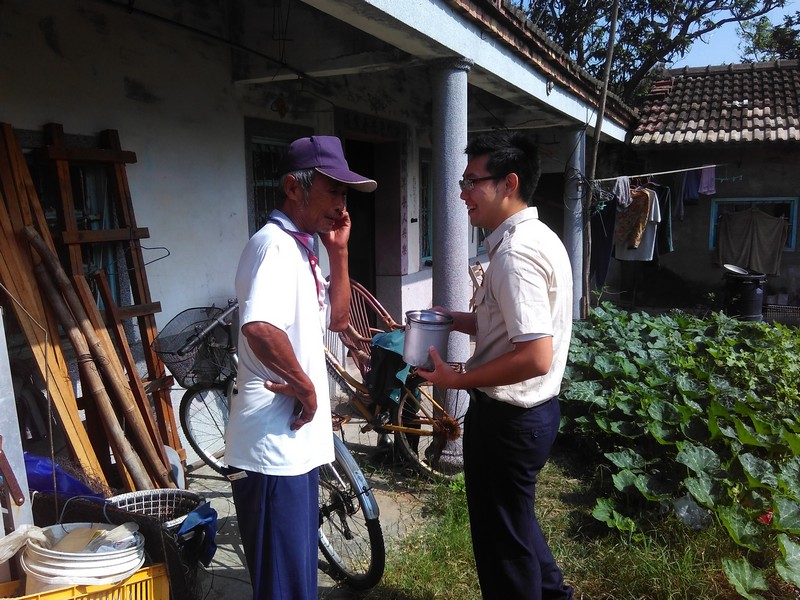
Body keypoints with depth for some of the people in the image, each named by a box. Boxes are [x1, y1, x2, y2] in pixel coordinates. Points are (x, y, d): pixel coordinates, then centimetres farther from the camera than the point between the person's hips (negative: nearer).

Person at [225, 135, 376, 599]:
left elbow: (338, 318, 16)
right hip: (273, 444, -10)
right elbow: (260, 329, -35)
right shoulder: (275, 244, -18)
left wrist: (339, 251, 4)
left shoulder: (302, 248, 13)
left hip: (297, 441, 10)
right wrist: (305, 386, -20)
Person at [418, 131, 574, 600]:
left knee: (502, 541, 12)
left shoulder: (515, 253, -24)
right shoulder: (540, 237, 7)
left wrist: (457, 380, -19)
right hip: (534, 408, 10)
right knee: (516, 519, 30)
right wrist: (459, 320, 6)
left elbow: (535, 357, -30)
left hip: (507, 418, -10)